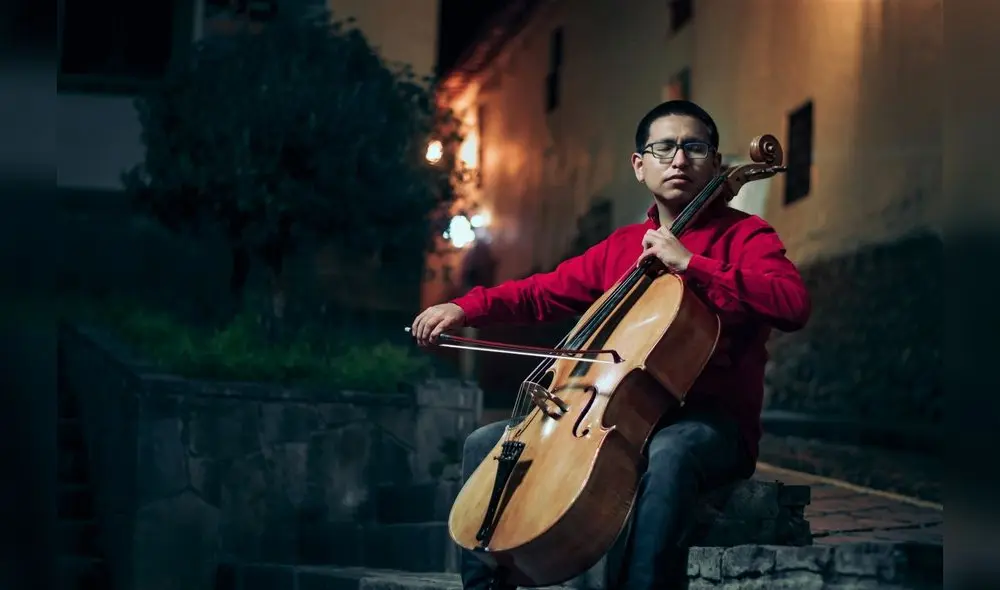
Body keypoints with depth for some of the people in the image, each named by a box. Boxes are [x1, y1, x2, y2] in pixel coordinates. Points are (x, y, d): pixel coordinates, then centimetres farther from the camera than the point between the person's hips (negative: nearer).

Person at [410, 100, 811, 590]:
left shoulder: (745, 236, 0)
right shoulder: (621, 247, 18)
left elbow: (793, 305, -19)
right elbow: (543, 293, 20)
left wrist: (691, 264, -22)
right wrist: (465, 308, 4)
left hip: (710, 423, -6)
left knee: (668, 455, -41)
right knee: (486, 443, 0)